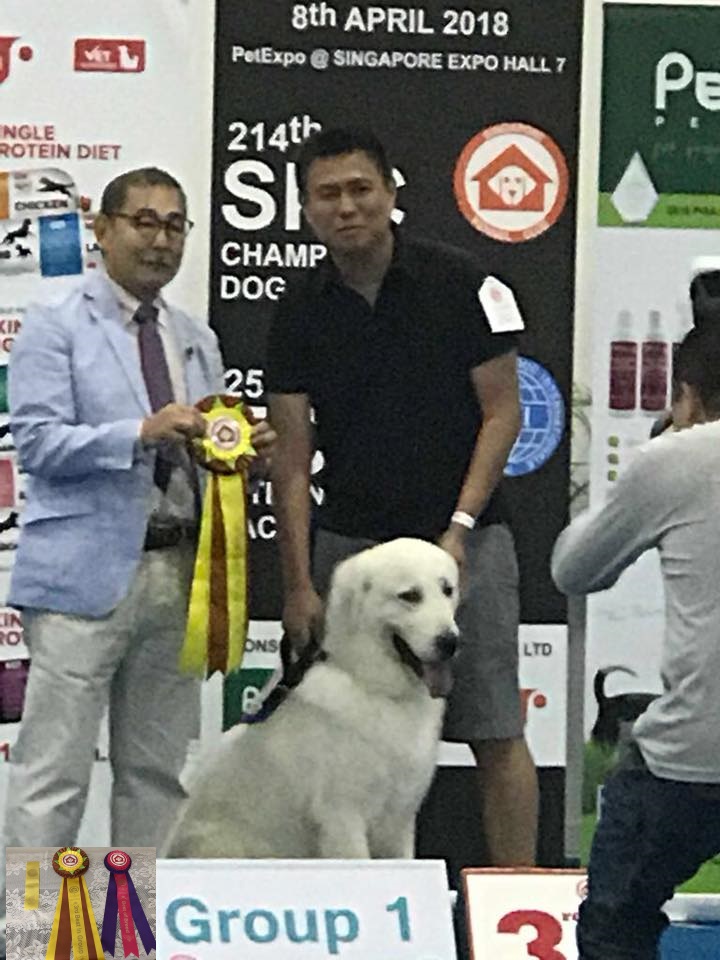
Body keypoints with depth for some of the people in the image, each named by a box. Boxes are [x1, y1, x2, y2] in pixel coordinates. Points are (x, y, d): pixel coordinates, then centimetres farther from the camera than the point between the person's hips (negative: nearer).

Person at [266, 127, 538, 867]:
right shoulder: (300, 313, 3)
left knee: (496, 735, -3)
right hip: (349, 543, 3)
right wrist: (298, 583, -3)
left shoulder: (460, 283, -4)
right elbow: (292, 454, 3)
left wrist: (458, 527, -10)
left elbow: (502, 412, -2)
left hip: (461, 540, -2)